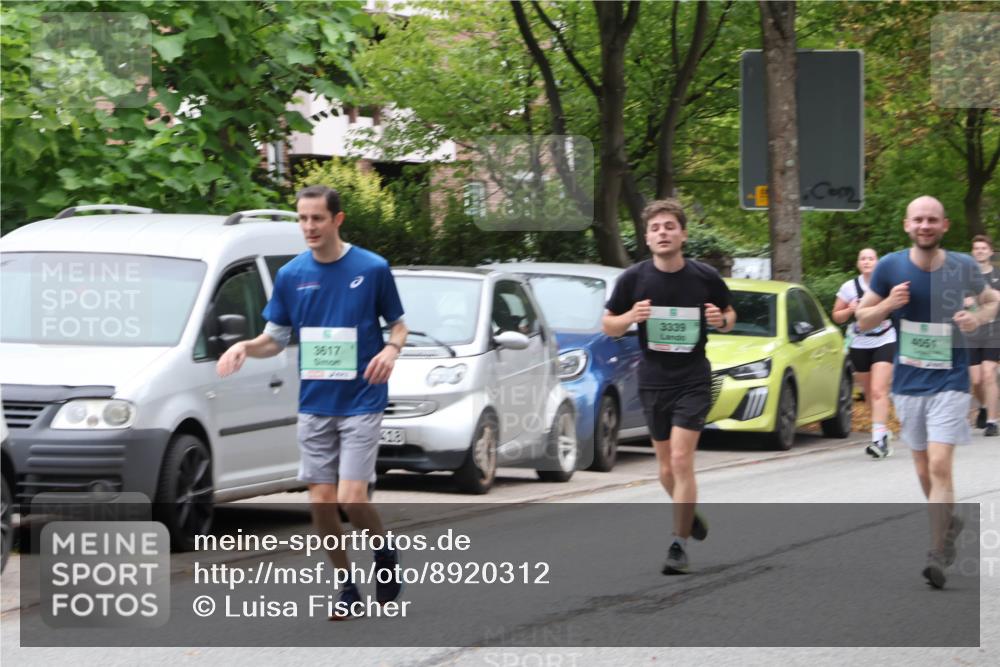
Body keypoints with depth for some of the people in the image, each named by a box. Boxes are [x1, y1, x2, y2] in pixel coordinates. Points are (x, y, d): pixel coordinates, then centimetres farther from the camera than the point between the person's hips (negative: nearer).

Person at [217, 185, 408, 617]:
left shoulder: (372, 269, -5)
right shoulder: (290, 276, 4)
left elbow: (398, 325, 5)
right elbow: (274, 340, 10)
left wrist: (392, 348, -17)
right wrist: (244, 347, -11)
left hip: (361, 403, -4)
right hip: (314, 405, 4)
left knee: (351, 500, -13)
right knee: (321, 501, 1)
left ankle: (384, 551, 17)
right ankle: (347, 587, 17)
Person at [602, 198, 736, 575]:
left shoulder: (706, 278, -6)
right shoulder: (633, 279, -5)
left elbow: (729, 315, 11)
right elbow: (608, 325, 4)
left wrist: (721, 320, -13)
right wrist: (630, 318, -18)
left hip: (693, 381, -2)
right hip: (653, 381, 2)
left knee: (681, 460, -13)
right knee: (666, 465, 12)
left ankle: (679, 544, -8)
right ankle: (688, 514, 40)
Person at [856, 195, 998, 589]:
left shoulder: (962, 268, -5)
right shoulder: (890, 268, -4)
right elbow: (863, 320, 3)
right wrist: (888, 305, -18)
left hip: (949, 382, -3)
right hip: (908, 383, 3)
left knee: (940, 466, -16)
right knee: (923, 469, 14)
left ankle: (937, 554, -14)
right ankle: (949, 523, 41)